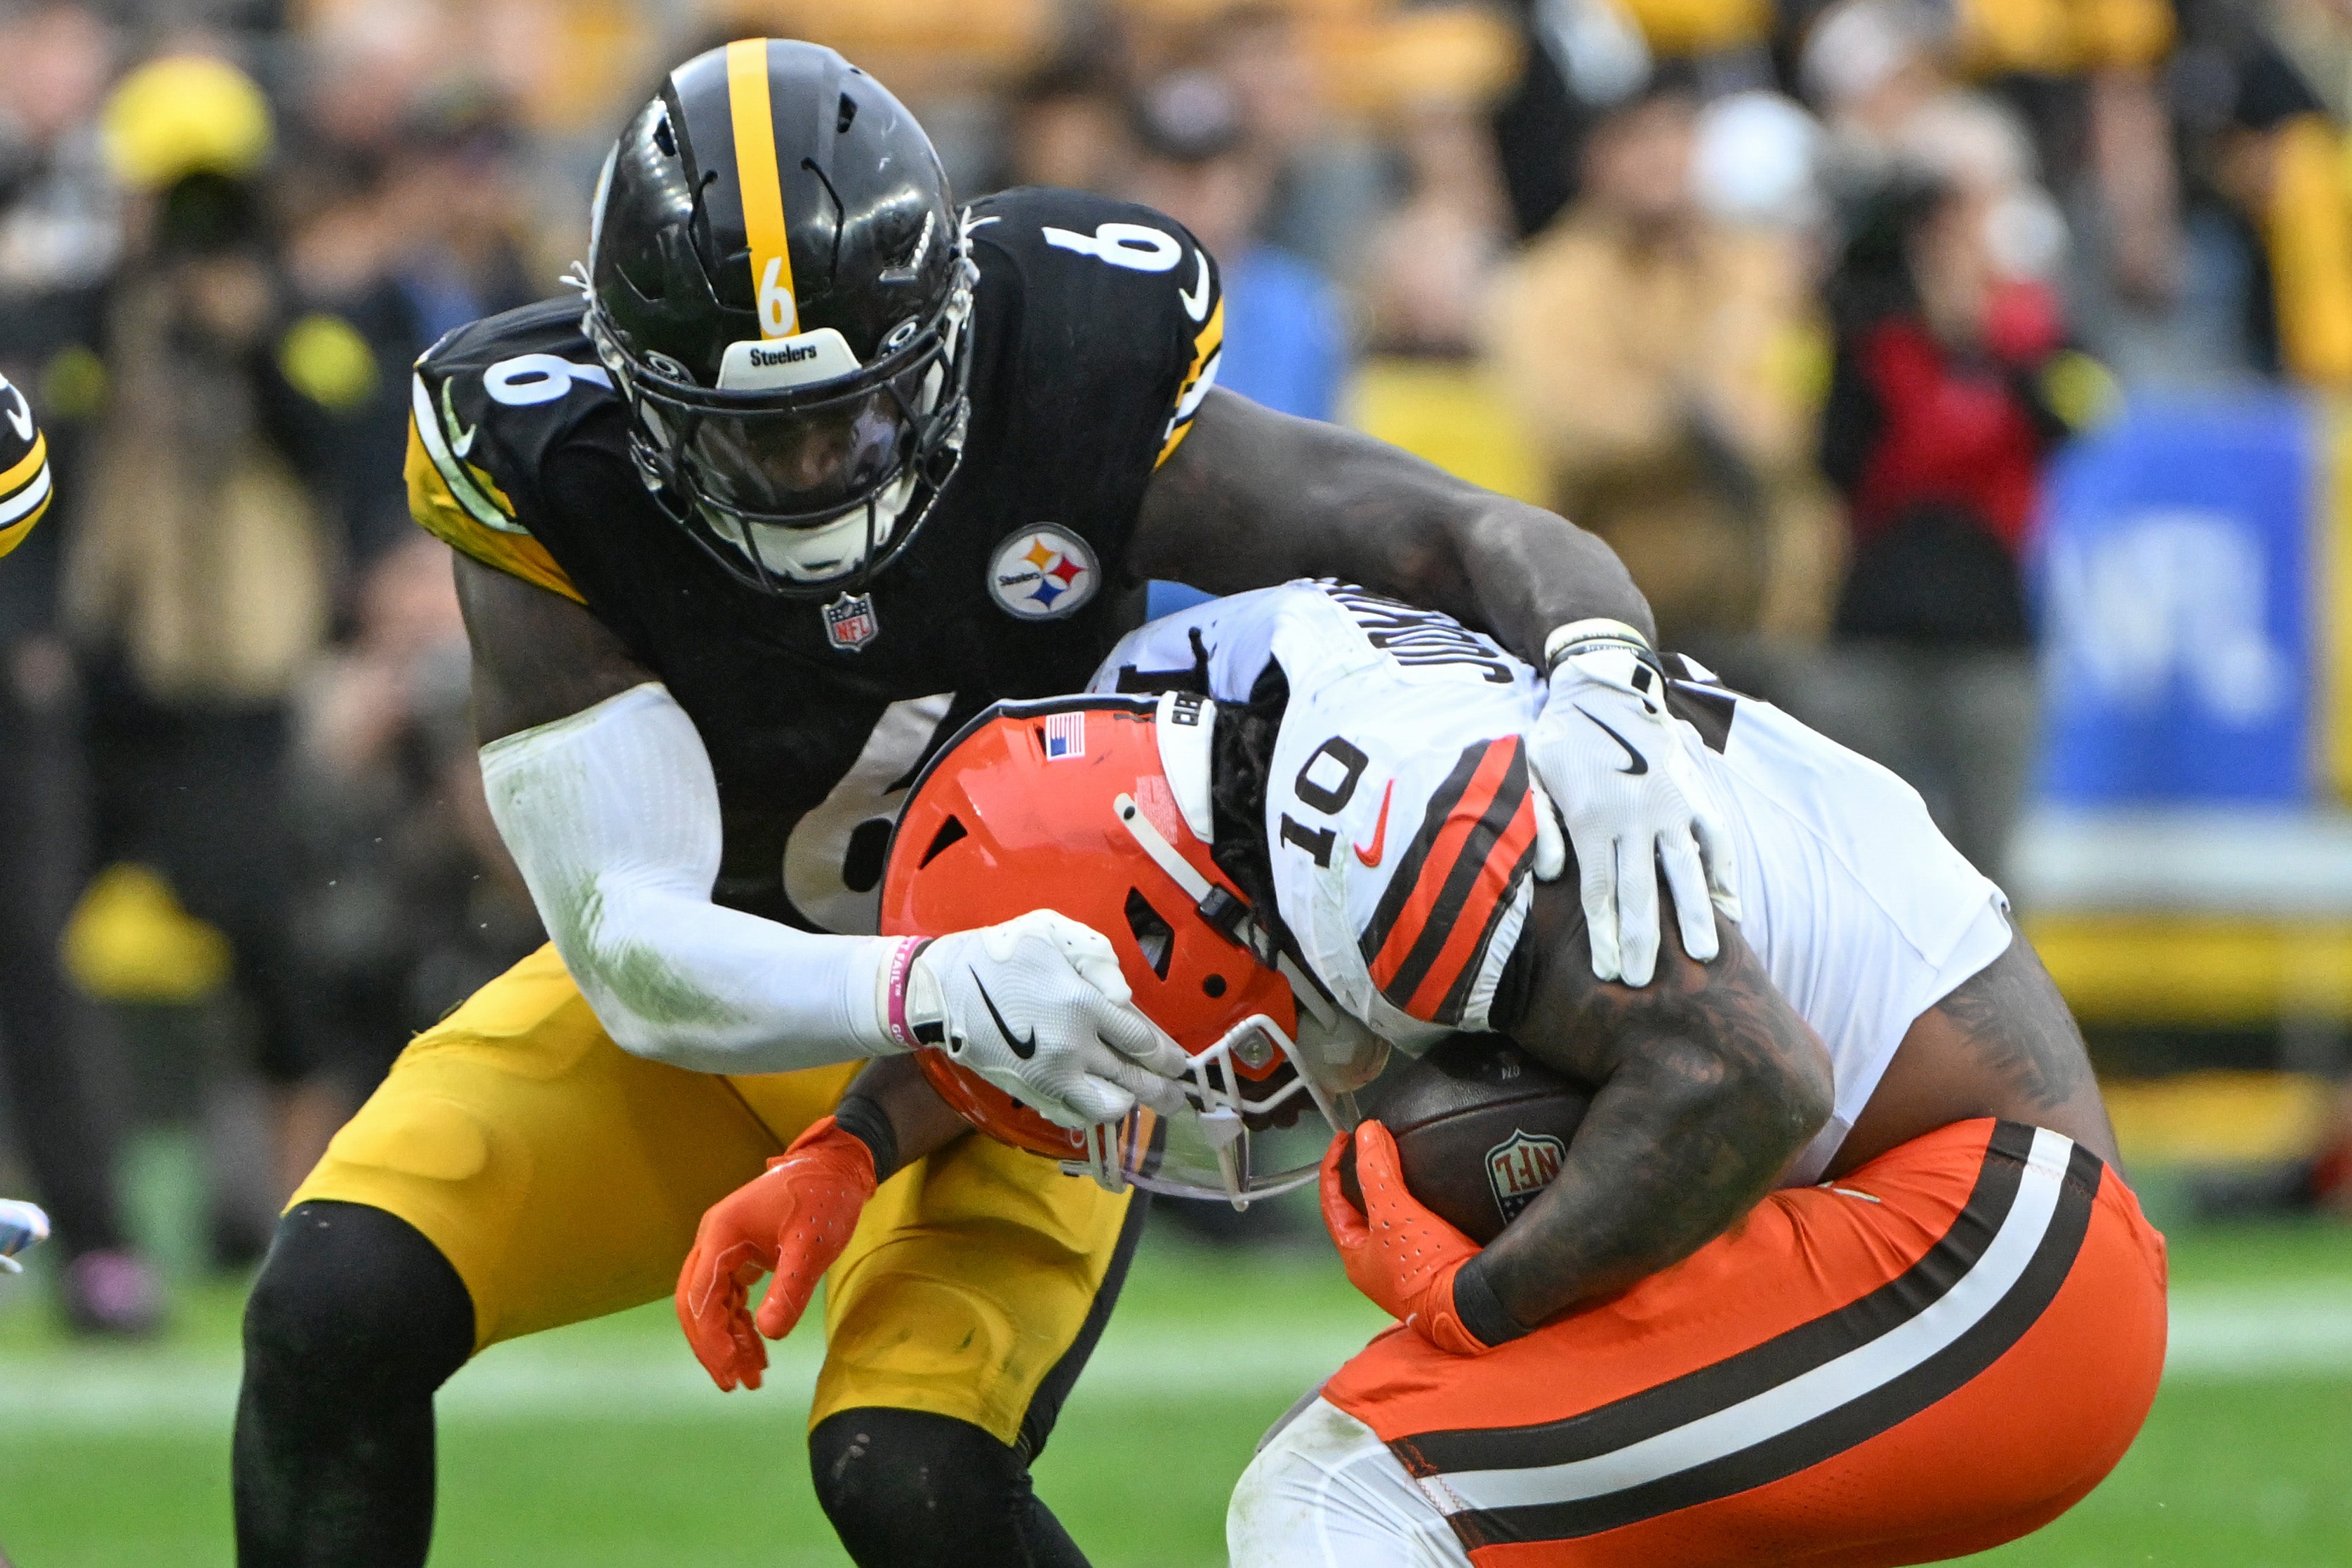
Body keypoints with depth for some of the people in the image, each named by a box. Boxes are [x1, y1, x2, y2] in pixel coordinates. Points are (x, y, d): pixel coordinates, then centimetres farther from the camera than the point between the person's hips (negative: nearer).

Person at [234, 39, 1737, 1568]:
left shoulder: (1079, 393, -26)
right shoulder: (550, 479, -26)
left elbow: (1499, 543, -23)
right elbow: (636, 953, -30)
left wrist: (1602, 702, -47)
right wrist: (934, 991, -49)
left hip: (1050, 1030, -1)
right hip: (709, 1005, 1)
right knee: (336, 1307, -19)